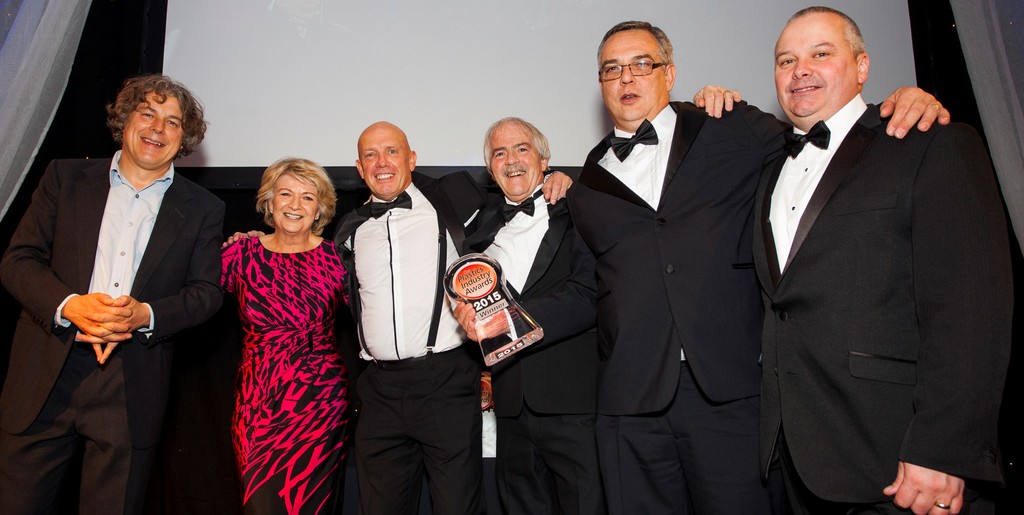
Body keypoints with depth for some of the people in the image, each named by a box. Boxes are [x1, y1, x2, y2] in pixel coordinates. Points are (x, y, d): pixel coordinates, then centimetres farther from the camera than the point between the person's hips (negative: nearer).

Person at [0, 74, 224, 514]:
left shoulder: (201, 209, 6)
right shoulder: (65, 177, 8)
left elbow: (206, 292, 2)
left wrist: (145, 314, -16)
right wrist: (70, 305, -17)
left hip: (132, 390, 0)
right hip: (46, 376, 1)